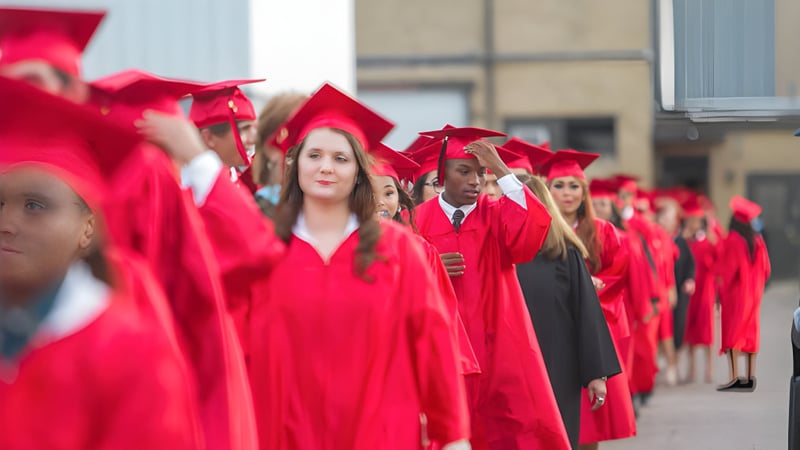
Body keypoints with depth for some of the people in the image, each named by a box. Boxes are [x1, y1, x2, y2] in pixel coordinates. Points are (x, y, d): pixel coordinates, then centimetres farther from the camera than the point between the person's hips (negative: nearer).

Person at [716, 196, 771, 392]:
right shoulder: (758, 240, 5)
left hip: (735, 293, -6)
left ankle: (735, 377, -13)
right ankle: (750, 378, 5)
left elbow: (726, 268, -15)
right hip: (753, 293, 6)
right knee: (750, 333, 9)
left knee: (732, 334, -4)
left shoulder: (731, 240, -13)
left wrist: (720, 291, -6)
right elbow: (765, 269, 8)